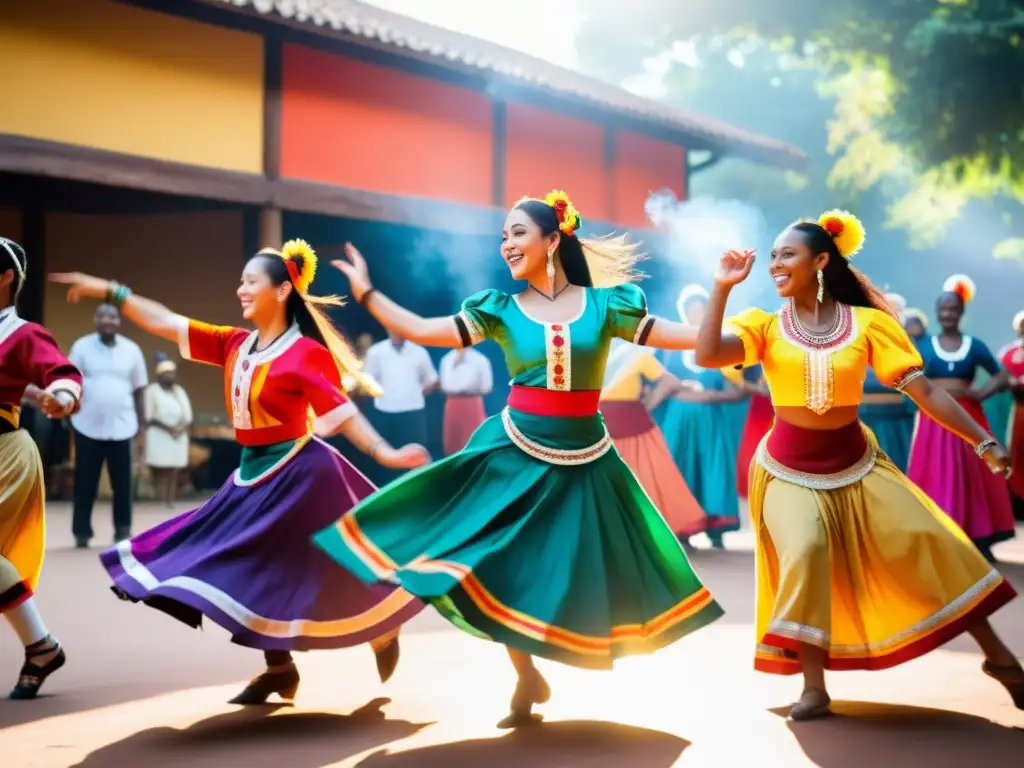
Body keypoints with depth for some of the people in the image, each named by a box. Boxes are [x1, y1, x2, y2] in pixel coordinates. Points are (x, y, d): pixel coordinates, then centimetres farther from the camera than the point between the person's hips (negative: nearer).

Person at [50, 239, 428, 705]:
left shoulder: (306, 354, -16)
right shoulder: (235, 345, 3)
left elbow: (341, 412, -17)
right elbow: (167, 324, 5)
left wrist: (385, 453, -27)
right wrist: (110, 292, 4)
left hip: (298, 473, -7)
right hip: (254, 474, 7)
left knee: (329, 570, 1)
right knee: (256, 568, 11)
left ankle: (383, 632, 27)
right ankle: (279, 669, 25)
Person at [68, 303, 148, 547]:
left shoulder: (131, 350, 5)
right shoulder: (81, 347, -2)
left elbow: (138, 389, 11)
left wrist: (142, 421, 11)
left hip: (121, 426, 2)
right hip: (88, 426, -2)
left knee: (122, 484, 6)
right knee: (85, 484, 4)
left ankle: (123, 531, 15)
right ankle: (82, 533, 12)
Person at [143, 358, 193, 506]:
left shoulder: (180, 391, 15)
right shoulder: (152, 391, -1)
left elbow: (188, 417, 10)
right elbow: (149, 418, -9)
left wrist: (181, 428, -11)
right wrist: (168, 428, -17)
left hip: (178, 438, 5)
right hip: (159, 437, -5)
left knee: (173, 474, 1)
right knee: (160, 474, -10)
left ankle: (170, 502, -1)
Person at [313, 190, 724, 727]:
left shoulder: (602, 304, -1)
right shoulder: (501, 310, 0)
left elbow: (674, 335, -1)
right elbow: (422, 331, -4)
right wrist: (366, 292, -4)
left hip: (583, 460, 0)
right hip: (516, 454, 0)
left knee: (582, 574, 4)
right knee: (500, 568, -1)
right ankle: (527, 678, 19)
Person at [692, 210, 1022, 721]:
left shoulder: (867, 323, -6)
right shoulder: (766, 326, -6)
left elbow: (922, 390, -8)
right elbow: (706, 355, -23)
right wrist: (723, 288, -22)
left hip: (856, 462, 1)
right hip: (789, 468, -1)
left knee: (928, 542, -5)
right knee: (805, 551, -24)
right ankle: (814, 686, -10)